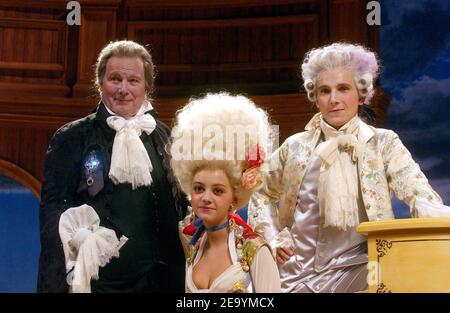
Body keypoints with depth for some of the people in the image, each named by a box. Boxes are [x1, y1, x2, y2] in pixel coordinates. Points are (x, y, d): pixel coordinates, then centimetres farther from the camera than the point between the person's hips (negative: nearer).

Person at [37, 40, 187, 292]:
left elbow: (181, 206, 12)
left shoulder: (164, 137, 6)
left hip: (156, 281, 3)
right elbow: (53, 210, -6)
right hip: (94, 279, -2)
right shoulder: (71, 138, -2)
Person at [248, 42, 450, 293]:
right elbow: (262, 194, 22)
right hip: (298, 270, 2)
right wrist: (273, 238, 8)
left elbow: (419, 194, -11)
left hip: (355, 269, -2)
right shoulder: (296, 146, 8)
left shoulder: (383, 143, 2)